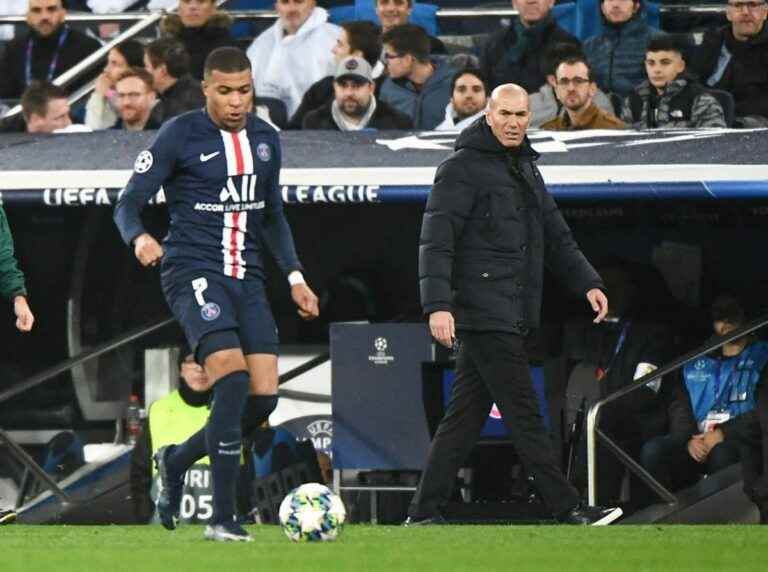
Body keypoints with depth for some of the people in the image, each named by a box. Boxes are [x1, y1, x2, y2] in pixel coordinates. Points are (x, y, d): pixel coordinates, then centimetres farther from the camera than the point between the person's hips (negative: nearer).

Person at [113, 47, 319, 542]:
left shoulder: (266, 139, 13)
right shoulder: (180, 135, -4)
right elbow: (128, 204, -4)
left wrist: (294, 276, 16)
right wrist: (139, 238, -25)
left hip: (247, 278, 6)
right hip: (194, 272, -6)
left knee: (265, 397, -5)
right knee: (232, 379, -23)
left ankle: (177, 460, 22)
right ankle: (223, 517, -18)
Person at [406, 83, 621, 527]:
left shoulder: (527, 169, 20)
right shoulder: (463, 169, -7)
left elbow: (556, 236, 26)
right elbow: (437, 240, -13)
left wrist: (587, 282, 13)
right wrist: (438, 304, -23)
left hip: (512, 317, 9)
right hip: (483, 314, -9)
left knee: (465, 416, 8)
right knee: (524, 413, -8)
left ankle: (425, 513, 10)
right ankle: (567, 509, -9)